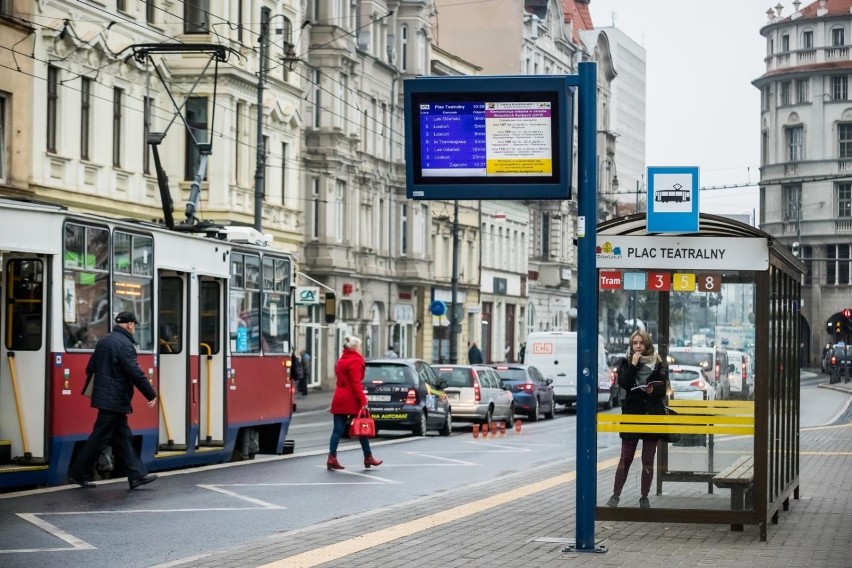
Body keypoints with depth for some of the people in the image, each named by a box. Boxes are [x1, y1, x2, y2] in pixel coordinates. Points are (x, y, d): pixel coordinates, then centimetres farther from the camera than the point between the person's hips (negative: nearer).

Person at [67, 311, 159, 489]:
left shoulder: (104, 341, 14)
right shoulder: (125, 344, -15)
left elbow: (91, 368, 19)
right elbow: (135, 373, -20)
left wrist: (90, 391, 29)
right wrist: (151, 394, -12)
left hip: (104, 396, 10)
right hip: (115, 399, -10)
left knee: (123, 437, 11)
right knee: (100, 437, -3)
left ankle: (137, 475, 13)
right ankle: (78, 473, 2)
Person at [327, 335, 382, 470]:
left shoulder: (341, 360, 16)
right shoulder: (355, 361, -10)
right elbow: (356, 384, -17)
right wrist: (363, 401, -17)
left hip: (339, 398, 7)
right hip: (351, 399, -7)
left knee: (338, 430, 3)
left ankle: (332, 458, -5)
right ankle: (368, 458, 14)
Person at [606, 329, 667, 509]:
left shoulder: (658, 363, 4)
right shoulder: (626, 363, 2)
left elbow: (664, 387, 3)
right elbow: (623, 383, -13)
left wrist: (654, 390, -16)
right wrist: (633, 365, -17)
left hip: (652, 415, 1)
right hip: (632, 413, -1)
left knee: (648, 460, 6)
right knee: (625, 458, 2)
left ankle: (644, 498, 14)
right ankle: (615, 496, 8)